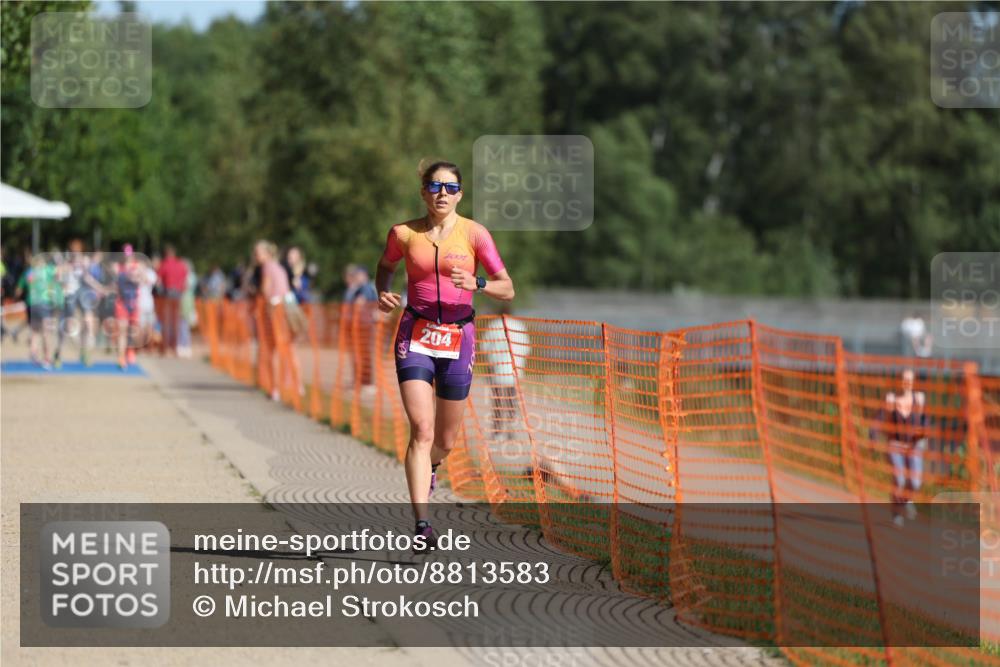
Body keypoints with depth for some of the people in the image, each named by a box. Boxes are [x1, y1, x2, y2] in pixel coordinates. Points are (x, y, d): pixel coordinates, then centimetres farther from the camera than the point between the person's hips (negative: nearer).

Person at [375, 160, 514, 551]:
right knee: (422, 430, -17)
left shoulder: (474, 233, -2)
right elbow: (385, 267, 22)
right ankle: (422, 524, -21)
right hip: (415, 335, -1)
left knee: (445, 441, 11)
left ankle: (429, 465, 49)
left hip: (458, 338, 1)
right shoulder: (404, 233, 1)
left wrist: (476, 283, -23)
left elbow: (507, 290, -3)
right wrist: (383, 292, 0)